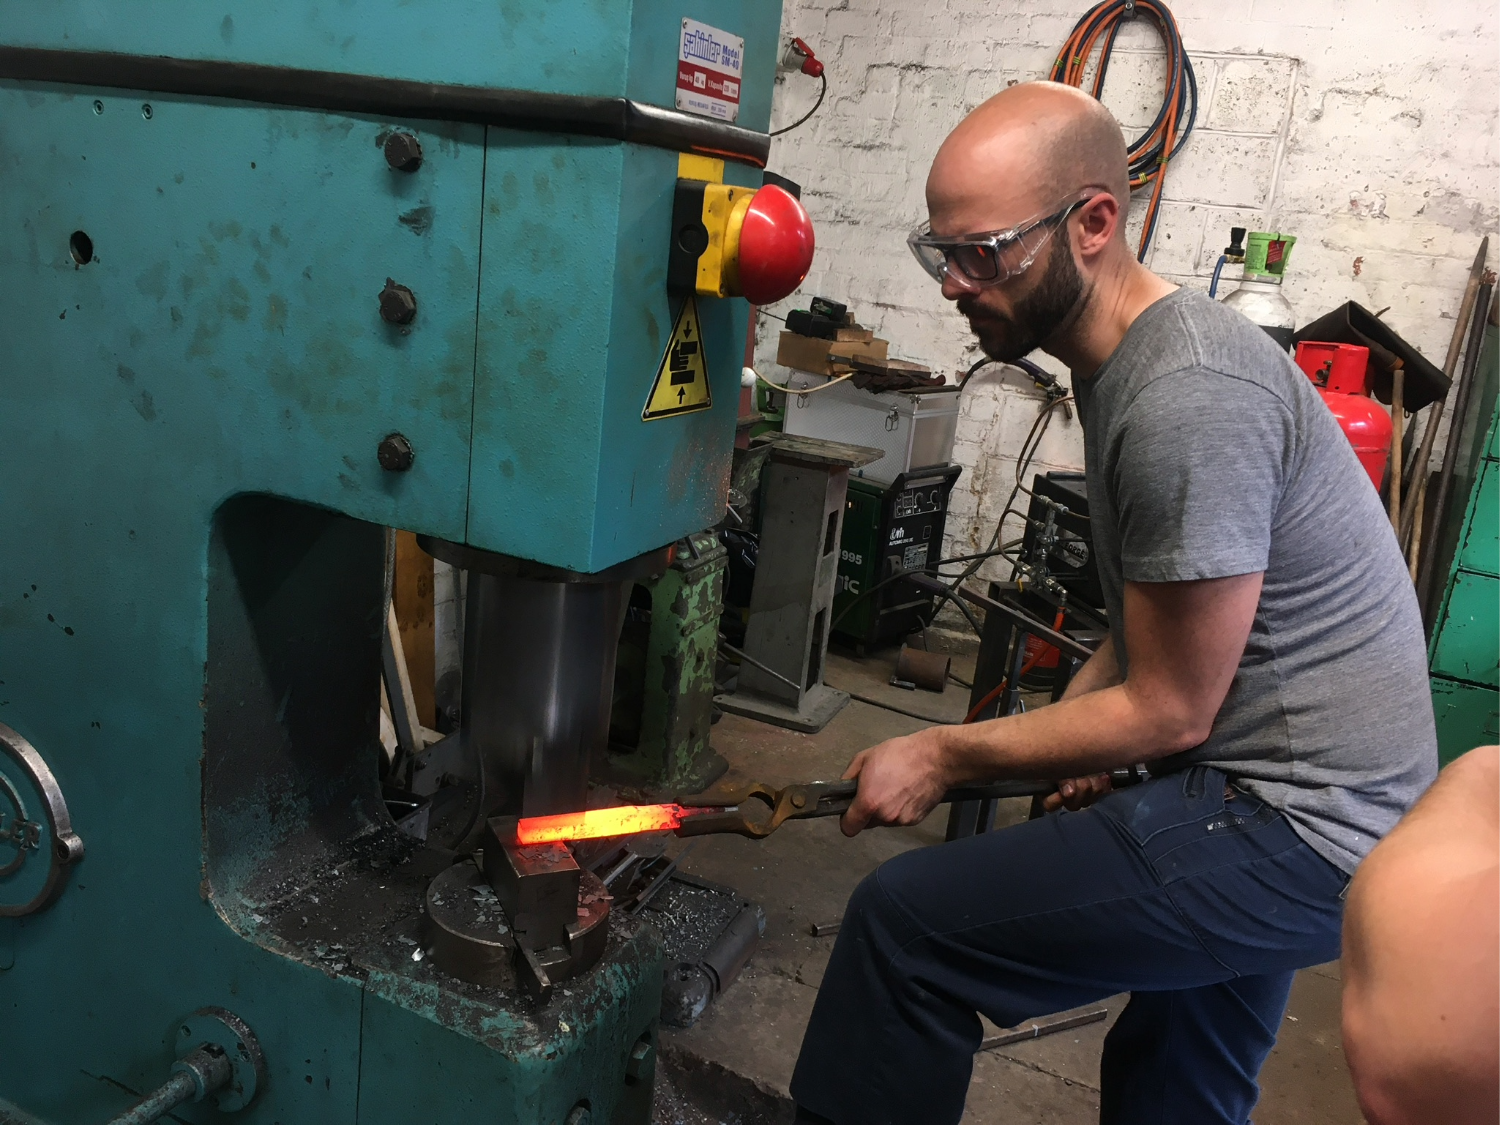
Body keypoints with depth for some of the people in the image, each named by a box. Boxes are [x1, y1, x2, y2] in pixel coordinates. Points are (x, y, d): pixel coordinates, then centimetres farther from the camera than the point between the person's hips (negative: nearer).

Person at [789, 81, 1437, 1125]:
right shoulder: (1126, 356, 7)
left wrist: (945, 755, -10)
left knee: (904, 918, -15)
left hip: (1293, 831, -10)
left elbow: (1170, 713, -20)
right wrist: (1078, 710, 3)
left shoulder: (1188, 399, -25)